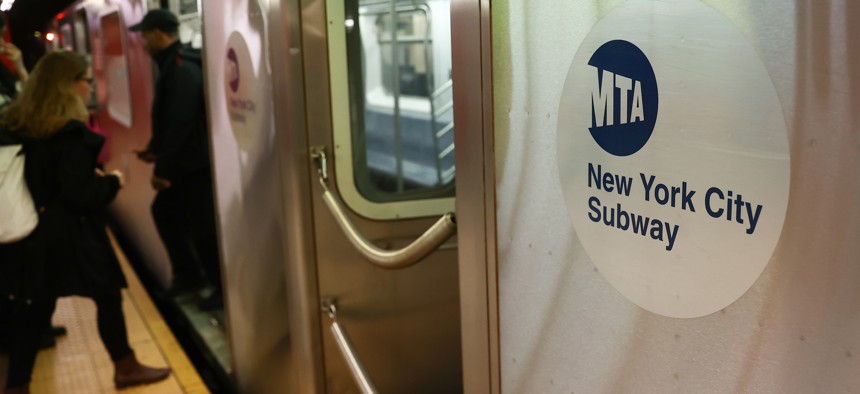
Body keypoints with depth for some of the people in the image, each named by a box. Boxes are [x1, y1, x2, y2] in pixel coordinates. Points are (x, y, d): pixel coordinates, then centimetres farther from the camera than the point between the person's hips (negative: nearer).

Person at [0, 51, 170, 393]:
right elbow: (80, 194, -22)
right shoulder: (69, 131, -20)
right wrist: (112, 181, -5)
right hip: (71, 233, -7)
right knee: (107, 294, 10)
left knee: (36, 307, 13)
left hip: (36, 231, 7)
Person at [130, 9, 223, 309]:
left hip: (196, 163, -11)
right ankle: (189, 273, 31)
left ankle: (225, 288, 9)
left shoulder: (182, 69, -20)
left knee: (202, 226, -4)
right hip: (184, 161, 11)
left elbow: (181, 123, -25)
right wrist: (154, 148, 16)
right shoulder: (172, 64, 13)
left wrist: (163, 168, -22)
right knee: (164, 211, 20)